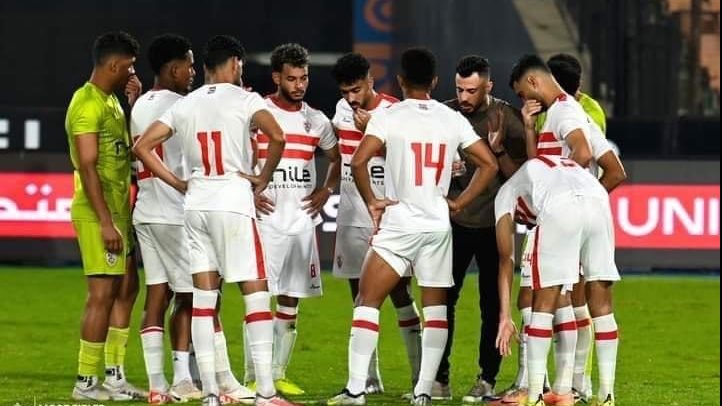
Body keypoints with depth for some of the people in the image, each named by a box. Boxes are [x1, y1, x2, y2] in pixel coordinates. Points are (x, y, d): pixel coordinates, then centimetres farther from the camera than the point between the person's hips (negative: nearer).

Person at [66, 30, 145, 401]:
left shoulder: (112, 101, 15)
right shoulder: (88, 105, -15)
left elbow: (130, 147, 26)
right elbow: (87, 166, -20)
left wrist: (136, 103, 13)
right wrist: (106, 221, -23)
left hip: (119, 209, 10)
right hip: (97, 212, -10)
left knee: (127, 287, 12)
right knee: (103, 293, -8)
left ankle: (114, 376, 18)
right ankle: (86, 383, -3)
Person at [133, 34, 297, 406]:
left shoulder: (184, 105, 11)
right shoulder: (243, 99, -4)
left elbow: (142, 147, 9)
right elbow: (276, 136, -21)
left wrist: (178, 184, 11)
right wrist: (262, 179, -6)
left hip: (196, 205, 5)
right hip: (234, 202, -5)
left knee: (203, 296, 8)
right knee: (256, 292, -2)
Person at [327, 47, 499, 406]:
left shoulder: (389, 116, -5)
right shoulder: (452, 120, 5)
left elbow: (358, 162, -16)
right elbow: (489, 164, 7)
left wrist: (371, 201, -3)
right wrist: (459, 202, 12)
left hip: (398, 225, -3)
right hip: (438, 225, 3)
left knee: (367, 301, 2)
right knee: (435, 308, 11)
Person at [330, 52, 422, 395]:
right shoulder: (343, 109, 8)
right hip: (352, 219, 6)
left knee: (400, 294, -5)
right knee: (360, 297, 7)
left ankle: (420, 376, -1)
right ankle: (369, 379, 11)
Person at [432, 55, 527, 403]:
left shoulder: (507, 119, -7)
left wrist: (498, 150, -21)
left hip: (494, 224, -2)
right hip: (454, 221, 2)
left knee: (492, 304, -1)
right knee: (442, 299, -2)